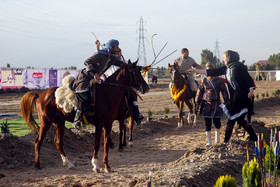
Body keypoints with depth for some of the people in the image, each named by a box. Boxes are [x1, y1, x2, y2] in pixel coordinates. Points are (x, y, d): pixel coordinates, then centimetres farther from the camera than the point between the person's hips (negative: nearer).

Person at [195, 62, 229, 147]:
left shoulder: (219, 80, 1)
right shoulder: (204, 81, 4)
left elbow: (224, 92, 5)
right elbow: (199, 92, 10)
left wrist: (226, 102, 2)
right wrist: (197, 103, 7)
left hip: (216, 104, -1)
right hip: (206, 104, 1)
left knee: (217, 121, -1)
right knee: (207, 123, -1)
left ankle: (217, 133, 35)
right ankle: (209, 141, 8)